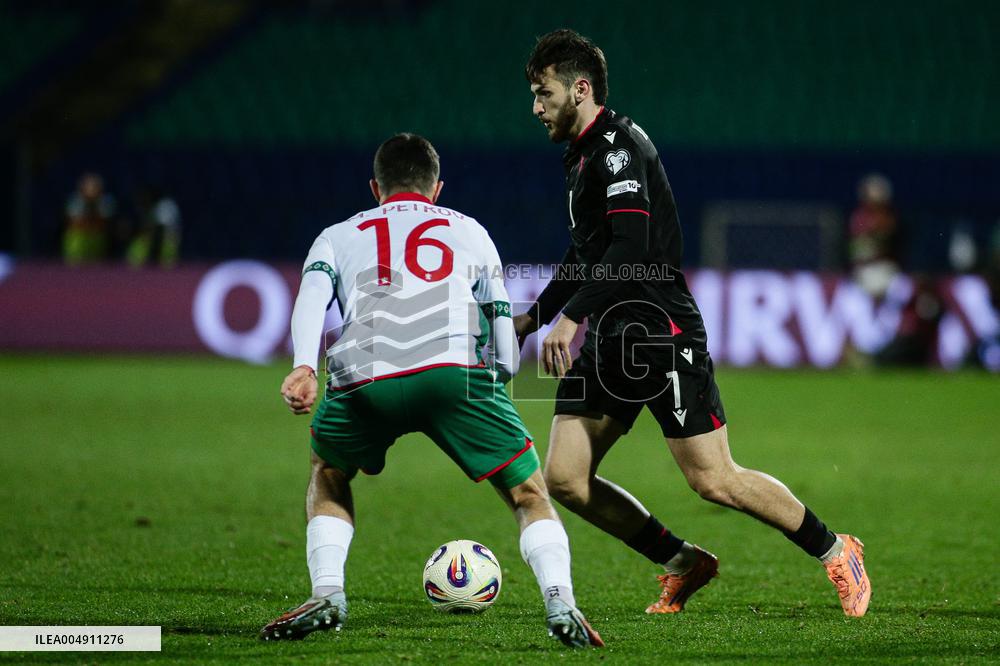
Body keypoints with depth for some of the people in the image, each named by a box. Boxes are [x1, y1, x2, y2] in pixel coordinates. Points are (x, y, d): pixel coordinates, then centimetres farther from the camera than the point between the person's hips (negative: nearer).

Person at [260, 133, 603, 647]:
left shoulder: (338, 237, 31)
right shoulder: (468, 231, 34)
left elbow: (312, 294, 8)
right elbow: (504, 336, 29)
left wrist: (303, 367, -6)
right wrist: (496, 389, 42)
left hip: (364, 377, 1)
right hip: (457, 368, -1)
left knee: (328, 480, 30)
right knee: (529, 495, 12)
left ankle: (326, 596, 12)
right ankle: (560, 603, -11)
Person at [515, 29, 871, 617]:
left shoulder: (619, 144, -13)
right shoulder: (582, 156, 17)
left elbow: (630, 249, -25)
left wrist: (571, 317, -29)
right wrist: (534, 317, 31)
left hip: (662, 336, -9)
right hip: (609, 341, 9)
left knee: (715, 481, -8)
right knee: (563, 479, -1)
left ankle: (837, 552, 11)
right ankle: (683, 565, 13)